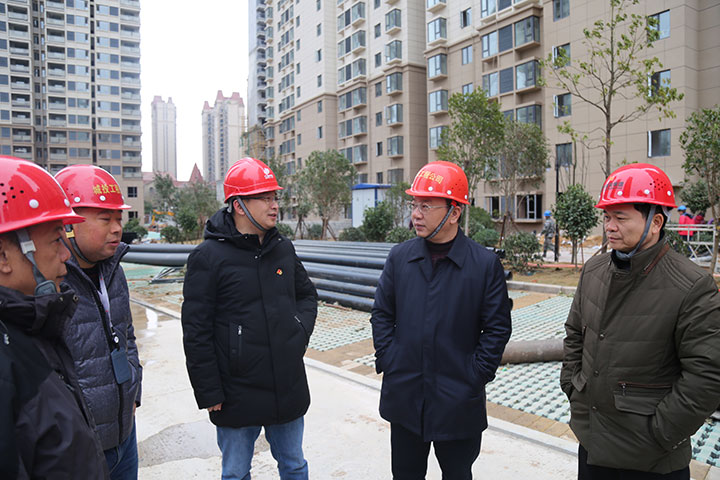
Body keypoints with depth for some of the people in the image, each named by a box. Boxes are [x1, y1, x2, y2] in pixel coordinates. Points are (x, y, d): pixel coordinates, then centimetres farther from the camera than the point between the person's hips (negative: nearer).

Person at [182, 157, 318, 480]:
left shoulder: (283, 249, 4)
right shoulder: (209, 257, -13)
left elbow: (307, 294, 17)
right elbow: (196, 332, -12)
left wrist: (301, 332, 0)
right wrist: (209, 393, -11)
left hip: (289, 388, 5)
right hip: (238, 396, -4)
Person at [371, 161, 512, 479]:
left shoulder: (485, 264, -10)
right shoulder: (399, 257, -1)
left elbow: (497, 328, -5)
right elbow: (382, 314, 5)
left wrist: (476, 376, -10)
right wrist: (386, 361, -3)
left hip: (458, 402, -2)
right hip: (404, 395, 3)